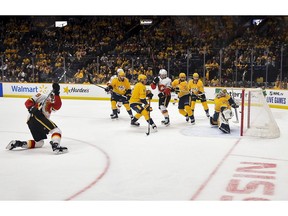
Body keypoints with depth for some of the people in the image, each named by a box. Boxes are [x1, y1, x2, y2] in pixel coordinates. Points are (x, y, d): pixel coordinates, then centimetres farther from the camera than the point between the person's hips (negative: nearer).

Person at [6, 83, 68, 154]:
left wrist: (57, 94, -6)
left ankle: (18, 143, 9)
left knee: (39, 143, 17)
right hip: (36, 117, -9)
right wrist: (31, 108, -18)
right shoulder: (42, 96, 12)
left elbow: (58, 106, 3)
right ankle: (55, 145, -41)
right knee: (56, 130, -17)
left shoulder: (52, 106, 27)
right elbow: (28, 102, 2)